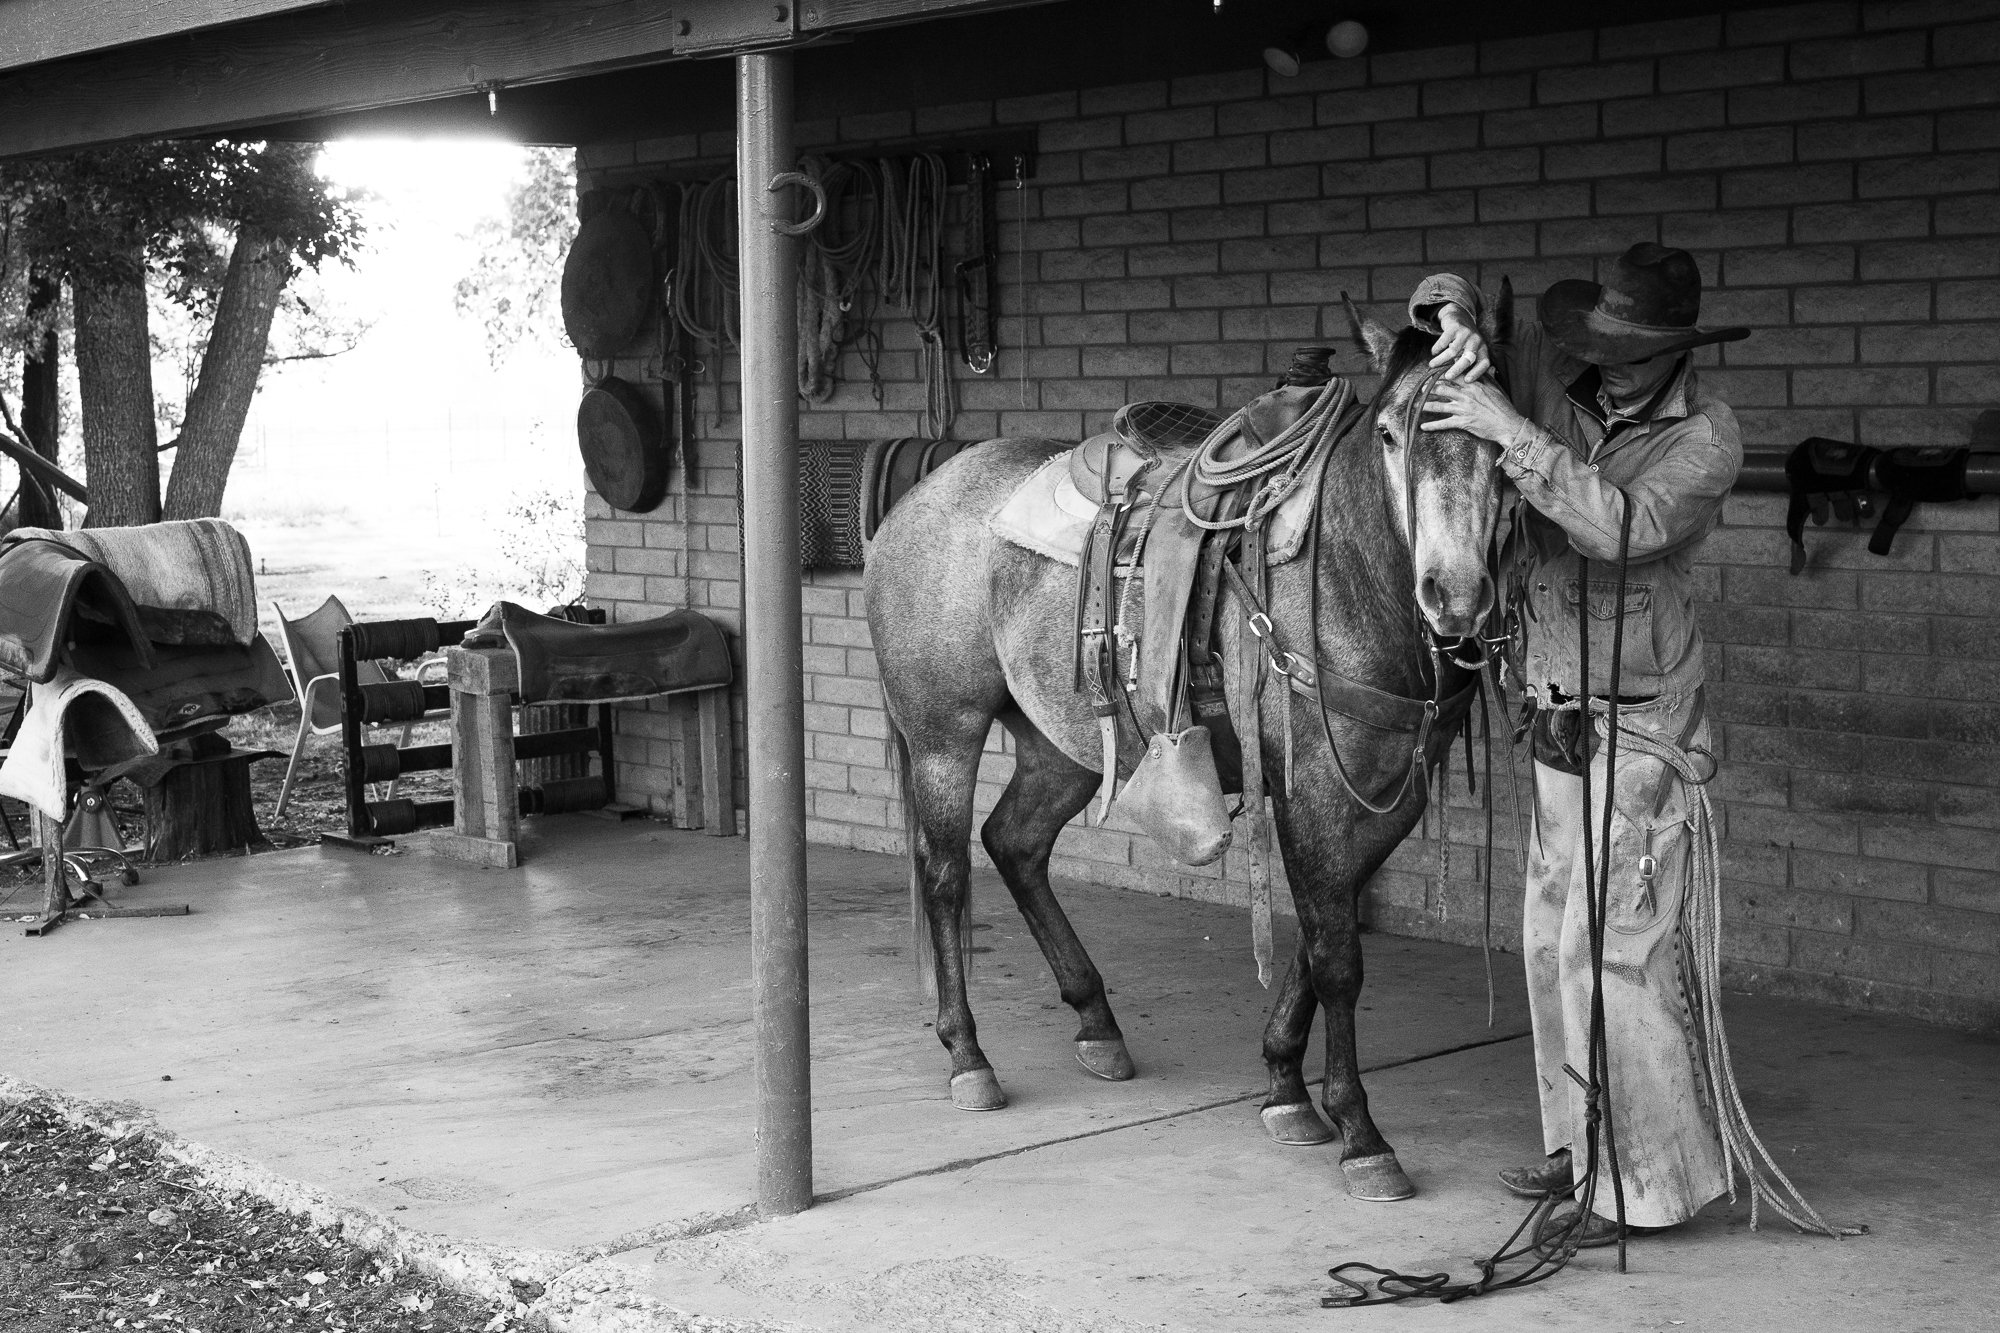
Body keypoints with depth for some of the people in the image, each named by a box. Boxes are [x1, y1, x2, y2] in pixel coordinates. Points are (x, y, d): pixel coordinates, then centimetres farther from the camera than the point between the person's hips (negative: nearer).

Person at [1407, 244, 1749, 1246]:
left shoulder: (1706, 435, -16)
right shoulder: (1551, 376, -1)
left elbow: (1624, 525, -32)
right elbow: (1444, 301, 7)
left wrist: (1509, 432, -34)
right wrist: (1454, 316, -17)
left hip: (1638, 730, -7)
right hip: (1560, 722, 7)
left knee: (1612, 951, -9)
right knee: (1554, 939, 15)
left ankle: (1657, 1179, -1)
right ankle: (1583, 1142, 28)